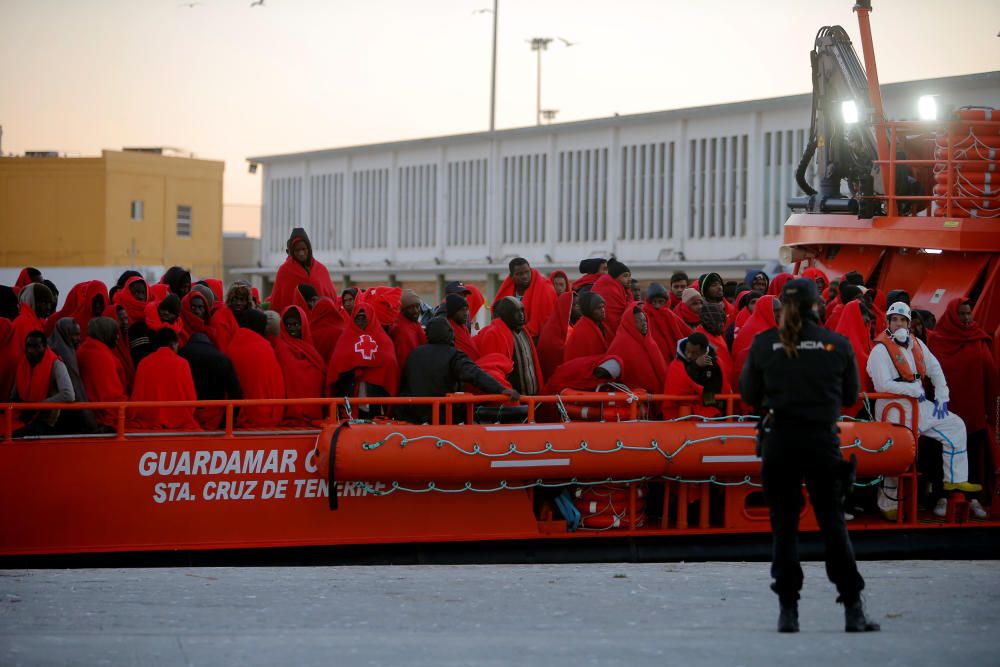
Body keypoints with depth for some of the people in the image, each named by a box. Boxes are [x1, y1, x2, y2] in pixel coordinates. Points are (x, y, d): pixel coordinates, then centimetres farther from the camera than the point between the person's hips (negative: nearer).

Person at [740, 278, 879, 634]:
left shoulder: (764, 344, -1)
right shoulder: (838, 344, -1)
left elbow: (749, 394, 5)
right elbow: (851, 395, 9)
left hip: (779, 441, 0)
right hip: (823, 440, 0)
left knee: (784, 526, 6)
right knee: (833, 524, 6)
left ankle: (788, 611, 3)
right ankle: (853, 610, 4)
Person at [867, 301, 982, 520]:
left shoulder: (916, 344, 12)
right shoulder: (881, 350, -12)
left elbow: (935, 369, 19)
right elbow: (884, 385, -21)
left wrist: (942, 397, 9)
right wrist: (915, 390, -16)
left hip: (919, 406, 8)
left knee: (955, 426, 7)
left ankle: (955, 479, 10)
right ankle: (888, 505, 5)